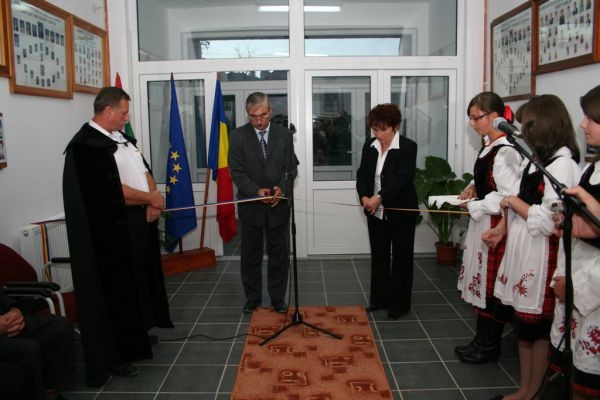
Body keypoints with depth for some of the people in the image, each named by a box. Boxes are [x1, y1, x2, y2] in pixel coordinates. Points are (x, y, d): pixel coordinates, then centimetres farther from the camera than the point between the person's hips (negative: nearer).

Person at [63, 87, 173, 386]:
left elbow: (143, 169, 14)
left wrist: (153, 200, -5)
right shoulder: (86, 145, -18)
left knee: (139, 281, 18)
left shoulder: (120, 137, 11)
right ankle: (114, 355, 17)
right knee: (116, 290, 2)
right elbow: (112, 190, -25)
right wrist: (152, 199, -12)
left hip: (138, 223, 9)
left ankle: (138, 333, 36)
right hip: (112, 231, -9)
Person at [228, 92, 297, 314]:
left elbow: (291, 168, 2)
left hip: (278, 204, 1)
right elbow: (236, 171, -7)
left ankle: (278, 297, 24)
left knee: (279, 254, 9)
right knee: (251, 254, 11)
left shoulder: (284, 134, 0)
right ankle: (252, 297, 27)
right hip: (250, 205, -1)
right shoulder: (238, 136, -4)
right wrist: (256, 191, -21)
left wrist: (282, 188, -17)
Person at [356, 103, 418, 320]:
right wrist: (364, 197, -16)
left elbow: (401, 178, -21)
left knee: (401, 257, 7)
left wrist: (379, 197, -29)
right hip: (376, 212, 5)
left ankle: (400, 304, 19)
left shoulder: (408, 147, -12)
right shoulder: (369, 145, 4)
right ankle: (379, 298, 28)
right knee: (378, 256, 14)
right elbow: (362, 174, 1)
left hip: (401, 212, -5)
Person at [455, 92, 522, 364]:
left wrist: (475, 206, -14)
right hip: (482, 225, 10)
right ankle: (483, 339, 31)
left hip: (495, 227, -10)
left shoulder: (505, 152, -20)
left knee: (490, 286, 3)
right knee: (481, 282, 17)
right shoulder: (489, 146, 10)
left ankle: (489, 346, 20)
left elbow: (509, 197, -23)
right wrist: (474, 188, 6)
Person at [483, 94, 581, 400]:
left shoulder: (563, 164, -17)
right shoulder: (536, 159, 10)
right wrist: (502, 228, 7)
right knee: (524, 324, 15)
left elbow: (548, 221, -22)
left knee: (536, 327, 7)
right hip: (522, 249, 8)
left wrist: (513, 202, -10)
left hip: (541, 255, -8)